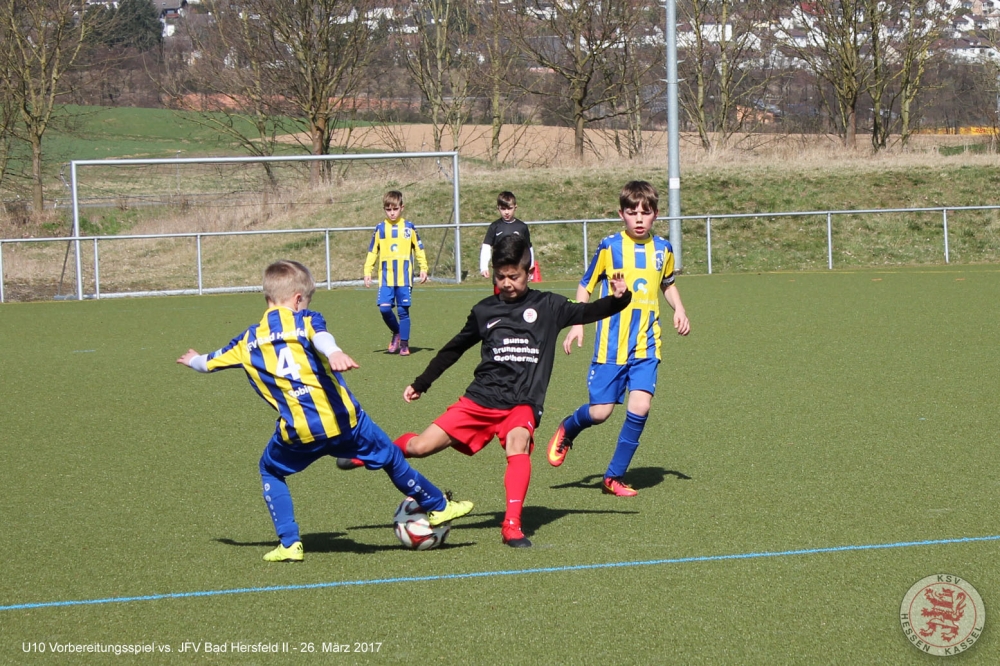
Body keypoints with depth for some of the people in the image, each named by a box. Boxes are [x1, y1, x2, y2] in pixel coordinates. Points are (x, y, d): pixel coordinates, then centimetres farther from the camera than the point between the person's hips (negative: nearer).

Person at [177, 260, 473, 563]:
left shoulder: (248, 341, 14)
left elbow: (210, 362, 29)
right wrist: (334, 354, -42)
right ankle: (437, 507, 34)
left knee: (270, 471, 27)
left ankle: (289, 544, 17)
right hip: (343, 420, -1)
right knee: (391, 458, 18)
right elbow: (320, 338, -20)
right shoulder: (305, 320, 4)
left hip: (298, 433, 1)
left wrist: (194, 360, 52)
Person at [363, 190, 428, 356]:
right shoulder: (380, 228, 6)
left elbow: (419, 249, 11)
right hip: (386, 277, 1)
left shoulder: (409, 227, 5)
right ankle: (396, 333, 16)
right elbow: (372, 251, 9)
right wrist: (367, 271, 3)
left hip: (405, 276, -1)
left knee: (403, 310, -1)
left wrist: (423, 268, 5)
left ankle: (404, 344, 8)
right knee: (384, 308, -10)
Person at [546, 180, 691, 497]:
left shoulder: (662, 249, 7)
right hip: (611, 343, -3)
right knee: (600, 412, -5)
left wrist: (679, 310, 8)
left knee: (640, 406, -13)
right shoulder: (610, 247, -3)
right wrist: (577, 324, -6)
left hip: (646, 345, 3)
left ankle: (614, 476, 2)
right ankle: (566, 431, 31)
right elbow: (585, 286, 5)